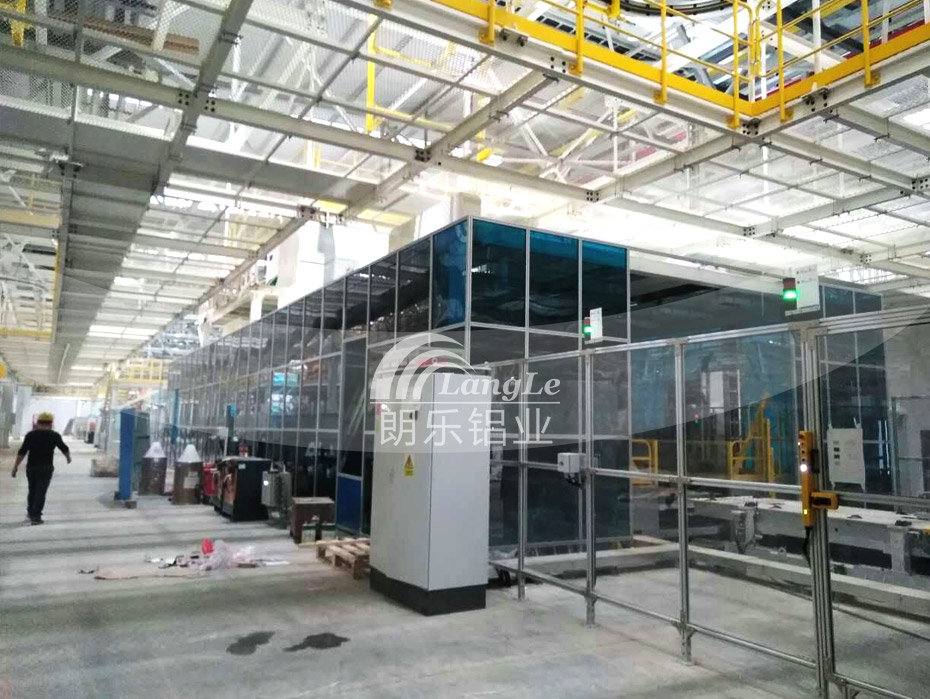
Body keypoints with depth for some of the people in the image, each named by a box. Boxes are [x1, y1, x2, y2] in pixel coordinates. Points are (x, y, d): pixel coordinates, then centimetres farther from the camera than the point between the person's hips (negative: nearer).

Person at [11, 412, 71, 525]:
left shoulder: (30, 435, -1)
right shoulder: (54, 435, -3)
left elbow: (22, 452, -6)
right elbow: (64, 448, 11)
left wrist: (16, 466, -2)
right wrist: (68, 457, 30)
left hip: (31, 467, 3)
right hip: (46, 468, -3)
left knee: (32, 491, 19)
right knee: (41, 492, -3)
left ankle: (31, 513, 32)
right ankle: (36, 516, -9)